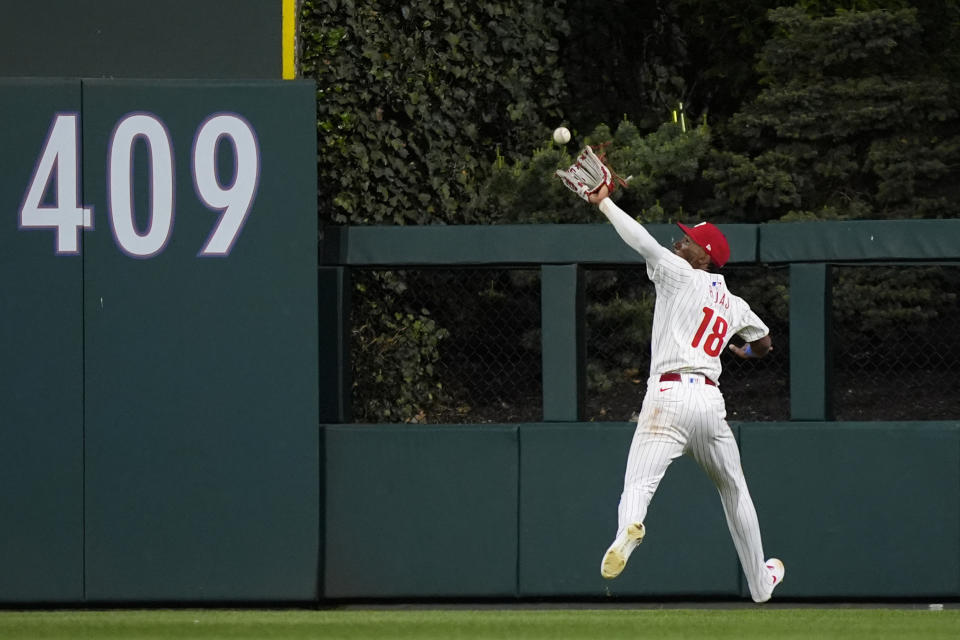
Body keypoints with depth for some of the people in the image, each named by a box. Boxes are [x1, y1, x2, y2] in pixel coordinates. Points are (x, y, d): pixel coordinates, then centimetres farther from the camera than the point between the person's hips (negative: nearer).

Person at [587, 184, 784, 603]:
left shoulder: (680, 275, 5)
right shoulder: (734, 305, 22)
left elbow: (645, 243, -8)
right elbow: (763, 345, 37)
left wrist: (604, 203, -3)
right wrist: (743, 351, 59)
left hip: (669, 393, -5)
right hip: (710, 399, 5)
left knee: (639, 481, -20)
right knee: (734, 490, 22)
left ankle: (629, 527, -54)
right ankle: (761, 582, 33)